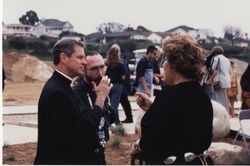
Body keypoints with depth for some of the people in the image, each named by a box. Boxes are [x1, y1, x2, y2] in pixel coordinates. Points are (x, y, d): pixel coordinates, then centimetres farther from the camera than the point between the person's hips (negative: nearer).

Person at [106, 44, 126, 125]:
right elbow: (123, 77, -11)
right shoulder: (120, 64, -12)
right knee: (114, 104, -3)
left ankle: (117, 121, 30)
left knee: (113, 103, 18)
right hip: (117, 85, -5)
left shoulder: (106, 63, -2)